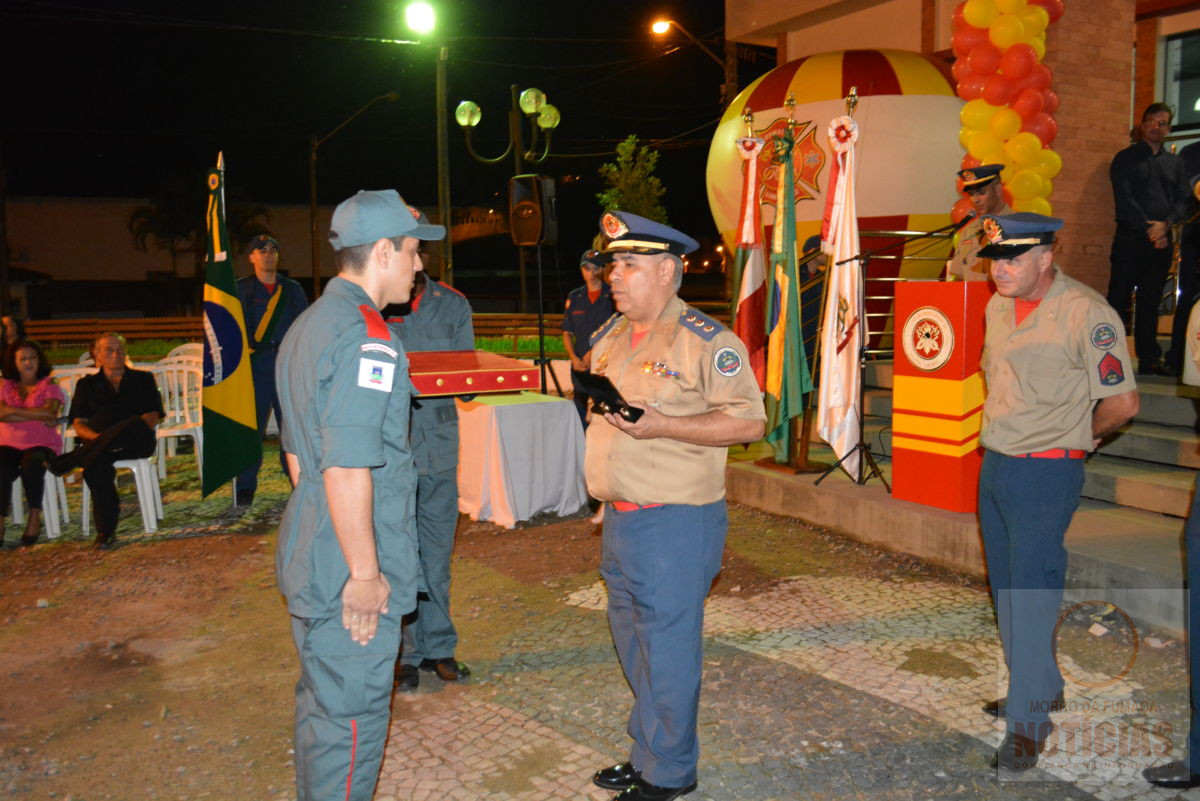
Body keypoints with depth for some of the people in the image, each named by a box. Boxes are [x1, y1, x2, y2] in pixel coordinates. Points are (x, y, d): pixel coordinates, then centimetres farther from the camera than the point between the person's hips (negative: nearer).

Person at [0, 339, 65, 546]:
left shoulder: (49, 385, 10)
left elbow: (49, 412, -9)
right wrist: (37, 416, -8)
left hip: (42, 444, -2)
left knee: (31, 465, -35)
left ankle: (35, 517, -21)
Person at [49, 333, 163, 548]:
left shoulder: (143, 379, 18)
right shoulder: (87, 384, 21)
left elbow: (152, 417, 5)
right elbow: (79, 424, 11)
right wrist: (97, 438, -13)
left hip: (136, 443, -1)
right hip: (99, 445, 1)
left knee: (136, 424, -38)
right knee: (97, 463, -36)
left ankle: (69, 460, -31)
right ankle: (106, 530, -32)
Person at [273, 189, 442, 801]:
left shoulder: (305, 326, 13)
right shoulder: (366, 337, -20)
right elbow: (347, 471, -26)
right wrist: (366, 572, -20)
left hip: (309, 558, 10)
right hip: (350, 573, -10)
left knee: (319, 703, 22)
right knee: (351, 716, 3)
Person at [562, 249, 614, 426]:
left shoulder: (614, 296, 1)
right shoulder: (574, 297, 13)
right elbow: (567, 333, 14)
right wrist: (573, 357, -2)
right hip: (581, 366, 4)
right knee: (579, 416, 7)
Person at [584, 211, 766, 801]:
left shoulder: (705, 341, -12)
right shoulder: (611, 336, 13)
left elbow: (749, 421, -16)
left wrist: (662, 425, -23)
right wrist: (592, 401, 7)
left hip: (675, 523, -8)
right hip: (619, 519, 8)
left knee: (667, 649, 2)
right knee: (632, 642, 18)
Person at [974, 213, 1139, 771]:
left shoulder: (1086, 312, -16)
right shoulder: (998, 306, 7)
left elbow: (1122, 401, -15)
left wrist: (1079, 436, 1)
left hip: (1046, 473, -8)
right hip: (993, 467, 8)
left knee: (1030, 593, -4)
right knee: (1005, 588, 17)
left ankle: (1029, 721, 7)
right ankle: (1043, 687, 35)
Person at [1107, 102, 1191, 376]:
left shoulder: (1174, 163, 17)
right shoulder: (1125, 158, 4)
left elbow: (1183, 199, 9)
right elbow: (1124, 199, -6)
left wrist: (1165, 224, -10)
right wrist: (1147, 229, -13)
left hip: (1161, 240, 4)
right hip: (1131, 237, -4)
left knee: (1151, 301, 7)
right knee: (1119, 298, -6)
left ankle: (1148, 358, 11)